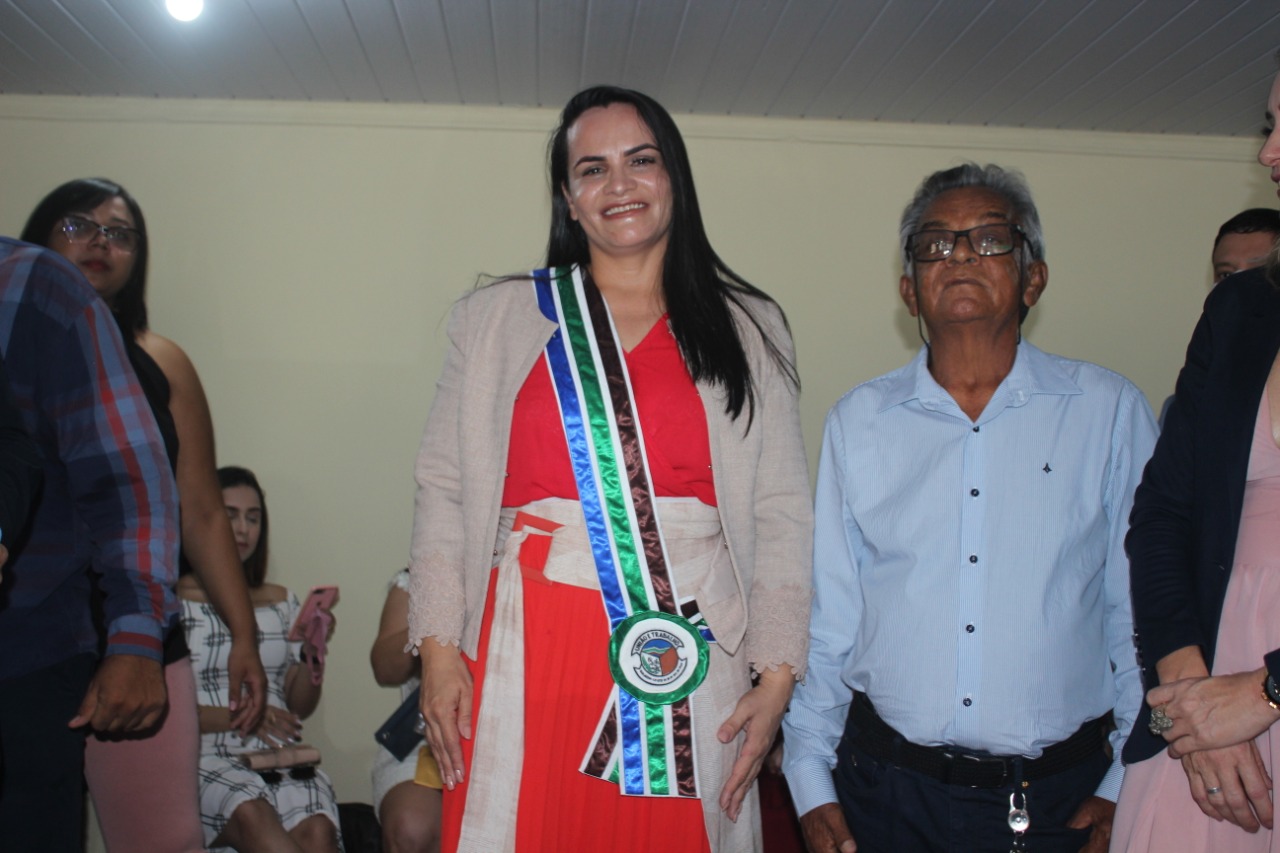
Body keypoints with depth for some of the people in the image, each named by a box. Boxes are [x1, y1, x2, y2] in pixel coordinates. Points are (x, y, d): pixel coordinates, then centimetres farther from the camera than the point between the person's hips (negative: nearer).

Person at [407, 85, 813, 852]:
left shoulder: (749, 328, 8)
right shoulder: (498, 320, 9)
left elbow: (782, 516, 4)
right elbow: (445, 490, 6)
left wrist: (777, 677, -2)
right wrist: (440, 648, -2)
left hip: (688, 653, 1)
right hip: (529, 651, 0)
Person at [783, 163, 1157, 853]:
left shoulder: (1111, 412, 0)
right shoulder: (857, 422, 3)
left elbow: (1145, 614, 1)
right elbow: (823, 619, 4)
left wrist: (1127, 787, -2)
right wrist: (811, 783, 2)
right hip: (887, 791, 1)